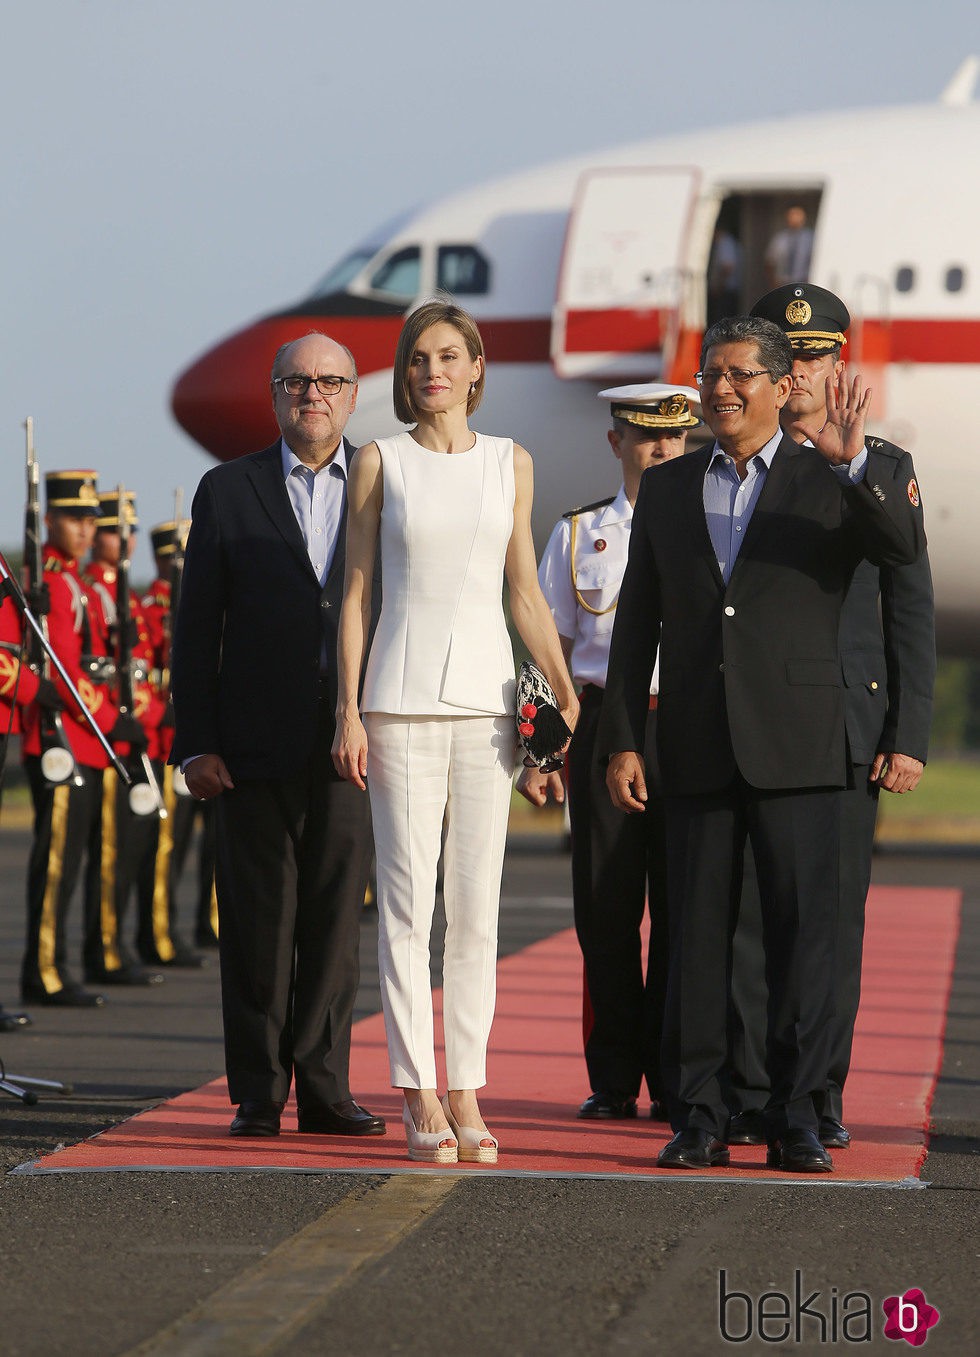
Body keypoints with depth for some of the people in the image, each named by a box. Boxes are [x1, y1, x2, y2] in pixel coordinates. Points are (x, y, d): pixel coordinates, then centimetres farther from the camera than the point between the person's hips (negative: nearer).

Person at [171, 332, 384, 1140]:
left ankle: (325, 1088, 9)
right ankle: (258, 1094, 8)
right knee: (257, 923, 1)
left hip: (355, 740, 1)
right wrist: (194, 742, -2)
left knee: (336, 921, 3)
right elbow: (196, 628, 5)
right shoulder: (228, 492, 7)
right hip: (257, 745, -1)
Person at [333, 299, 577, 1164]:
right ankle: (419, 1096, -1)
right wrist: (349, 710, -4)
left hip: (488, 695, 2)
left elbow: (527, 595, 13)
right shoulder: (380, 462, 4)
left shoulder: (510, 463, 10)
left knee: (477, 907, 2)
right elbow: (356, 591, 3)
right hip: (403, 698, -2)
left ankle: (468, 1093, 6)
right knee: (408, 904, -4)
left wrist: (570, 701, 7)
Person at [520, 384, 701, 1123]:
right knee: (606, 904, 1)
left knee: (681, 908, 0)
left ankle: (674, 1079, 8)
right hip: (604, 724, 1)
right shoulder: (578, 534, 11)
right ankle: (614, 1080, 9)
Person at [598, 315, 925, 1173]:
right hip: (698, 750, 3)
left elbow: (904, 547, -14)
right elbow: (637, 622, 12)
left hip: (796, 747, -2)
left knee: (803, 931, -2)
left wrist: (854, 462, -28)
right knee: (696, 934, 3)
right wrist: (621, 740, 6)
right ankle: (698, 1118, 8)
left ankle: (797, 1120, 3)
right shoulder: (667, 490, 13)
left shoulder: (829, 481, 4)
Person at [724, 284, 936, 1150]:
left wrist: (909, 737, -2)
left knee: (835, 916, 1)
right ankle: (749, 1097, 4)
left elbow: (911, 611, 6)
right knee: (746, 914, -2)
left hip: (846, 721, 0)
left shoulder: (882, 468, 8)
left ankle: (821, 1101, 7)